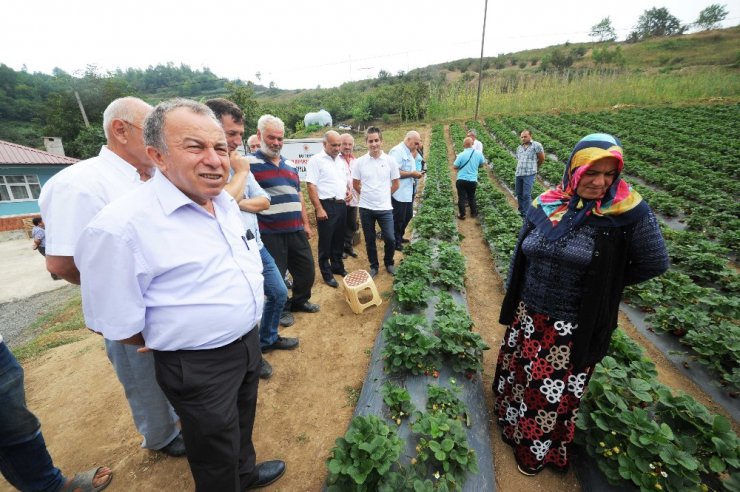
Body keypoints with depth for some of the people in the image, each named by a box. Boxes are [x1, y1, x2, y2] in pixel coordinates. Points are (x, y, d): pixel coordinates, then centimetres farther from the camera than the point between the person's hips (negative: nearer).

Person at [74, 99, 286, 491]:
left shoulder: (227, 202, -1)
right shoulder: (122, 226, -25)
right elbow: (118, 323, -16)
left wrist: (247, 334, 14)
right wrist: (170, 341, 0)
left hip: (249, 342, 7)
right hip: (199, 369, -7)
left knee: (241, 425, 32)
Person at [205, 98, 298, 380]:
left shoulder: (237, 163, 8)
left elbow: (264, 201, 6)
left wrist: (240, 203, -12)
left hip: (256, 247, 8)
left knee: (279, 293, 19)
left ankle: (268, 339, 45)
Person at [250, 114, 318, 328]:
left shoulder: (290, 165, 15)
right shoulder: (250, 163, -7)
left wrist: (306, 224, 17)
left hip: (296, 230, 7)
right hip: (270, 233, -6)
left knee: (307, 269, 17)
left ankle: (300, 300, 40)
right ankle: (281, 309, 32)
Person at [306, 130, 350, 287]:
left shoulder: (340, 161, 13)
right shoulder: (316, 160, -8)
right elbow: (311, 187, -14)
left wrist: (348, 191, 4)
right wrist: (319, 209, -19)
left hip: (341, 205, 7)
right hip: (327, 205, -7)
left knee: (339, 239, 17)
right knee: (325, 242, 3)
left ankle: (338, 266, 33)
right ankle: (327, 273, 16)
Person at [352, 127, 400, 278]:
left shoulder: (390, 160, -4)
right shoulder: (360, 162, -3)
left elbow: (395, 184, 5)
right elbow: (355, 184, 8)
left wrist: (383, 196, 10)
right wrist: (367, 195, 10)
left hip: (385, 208, -1)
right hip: (366, 208, 1)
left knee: (390, 239, 0)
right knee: (370, 240, 11)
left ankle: (389, 263, 28)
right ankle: (373, 266, 30)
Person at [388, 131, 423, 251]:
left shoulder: (408, 153, 15)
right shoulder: (397, 151, -16)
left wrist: (416, 173, 2)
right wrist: (411, 174, -19)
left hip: (407, 192, 10)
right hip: (399, 193, -10)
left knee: (408, 216, 19)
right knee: (398, 219, 3)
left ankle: (399, 237, 36)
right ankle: (395, 242, 20)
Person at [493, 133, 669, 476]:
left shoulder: (628, 212, -14)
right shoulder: (545, 205, -5)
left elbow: (654, 263, -4)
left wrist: (603, 284, 2)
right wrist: (511, 300, 9)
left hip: (573, 328, -3)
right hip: (528, 316, 4)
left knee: (555, 394, 17)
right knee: (518, 372, 24)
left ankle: (538, 449, 45)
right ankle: (512, 420, 54)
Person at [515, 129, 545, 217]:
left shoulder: (536, 145, 0)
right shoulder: (519, 148, 16)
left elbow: (542, 159, 6)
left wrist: (533, 166, 17)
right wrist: (518, 170, 15)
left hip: (529, 174, -6)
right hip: (518, 174, 6)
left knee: (526, 194, -10)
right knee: (518, 193, 9)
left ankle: (526, 214, -3)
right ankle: (521, 211, 22)